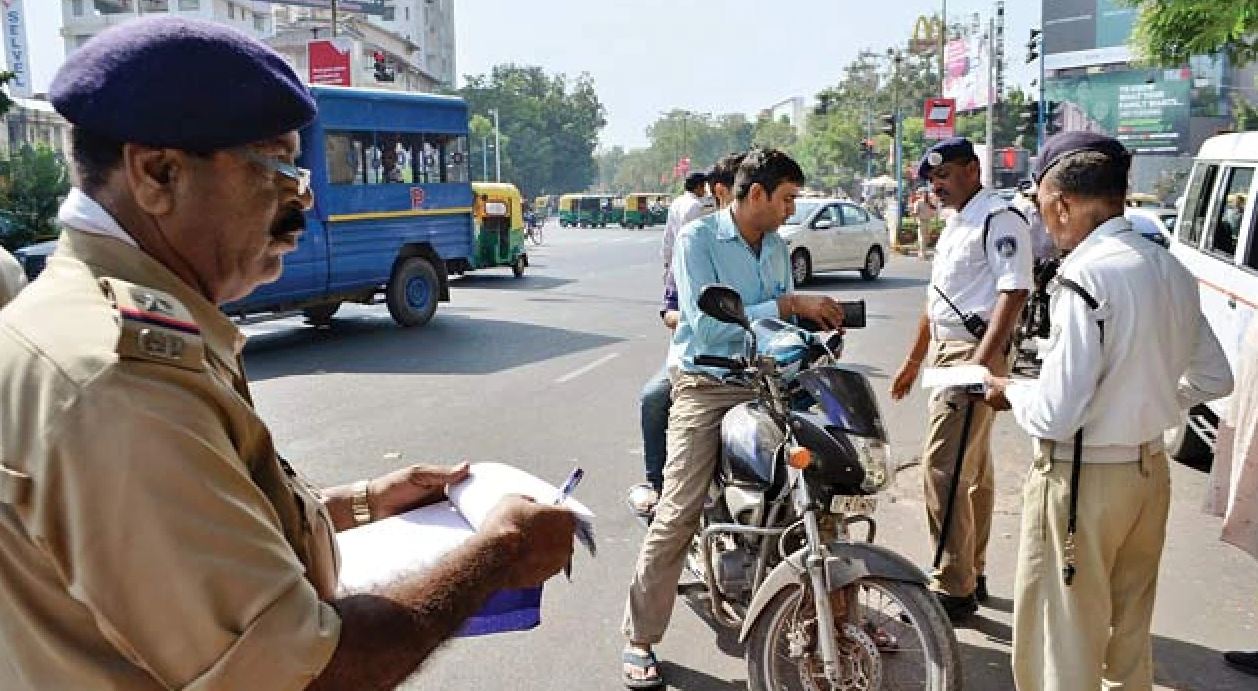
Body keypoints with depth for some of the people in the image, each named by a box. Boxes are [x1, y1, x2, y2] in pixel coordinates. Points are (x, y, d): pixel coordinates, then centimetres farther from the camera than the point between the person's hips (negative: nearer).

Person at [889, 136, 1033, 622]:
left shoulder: (999, 220, -11)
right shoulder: (955, 225, 19)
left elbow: (1014, 293, -20)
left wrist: (979, 363, -27)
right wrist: (913, 360, 25)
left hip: (974, 355, -10)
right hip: (946, 354, 10)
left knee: (943, 468, -12)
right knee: (973, 471, 15)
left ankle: (953, 588, -3)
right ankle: (973, 574, 26)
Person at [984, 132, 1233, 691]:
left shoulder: (1085, 277, -22)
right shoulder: (1171, 269, 3)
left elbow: (1056, 414, -22)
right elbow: (1214, 379, 14)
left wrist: (1010, 393, -3)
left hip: (1082, 479, -8)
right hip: (1150, 470, 8)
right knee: (1129, 634, 23)